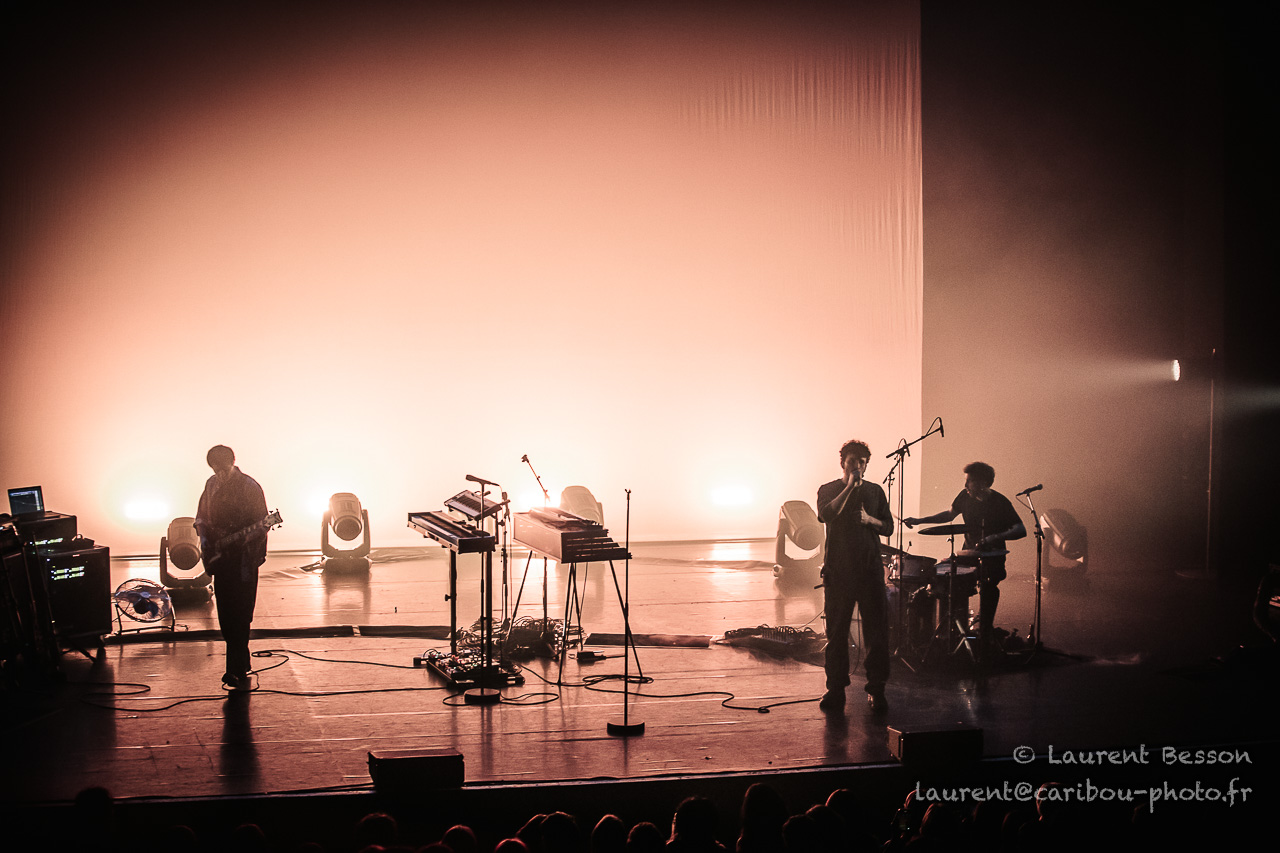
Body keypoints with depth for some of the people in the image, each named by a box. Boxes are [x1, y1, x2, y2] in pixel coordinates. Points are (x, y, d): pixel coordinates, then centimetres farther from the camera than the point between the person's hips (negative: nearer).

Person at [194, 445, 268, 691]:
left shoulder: (249, 487, -9)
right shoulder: (212, 484, 9)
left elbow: (262, 524, -8)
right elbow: (201, 515, 22)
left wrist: (245, 537, -24)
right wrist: (203, 536, 7)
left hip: (243, 557, -6)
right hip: (219, 557, 6)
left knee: (239, 614, -8)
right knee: (225, 613, 8)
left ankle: (236, 668, -5)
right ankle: (240, 661, 22)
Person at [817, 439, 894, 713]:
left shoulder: (875, 491, 12)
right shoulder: (829, 490, 5)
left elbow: (888, 527, 13)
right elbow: (825, 515, -15)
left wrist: (870, 520, -8)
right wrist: (850, 486, -14)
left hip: (870, 569, 1)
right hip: (838, 570, -1)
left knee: (876, 630, -2)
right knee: (836, 631, 3)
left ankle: (876, 688, 5)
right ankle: (835, 688, 13)